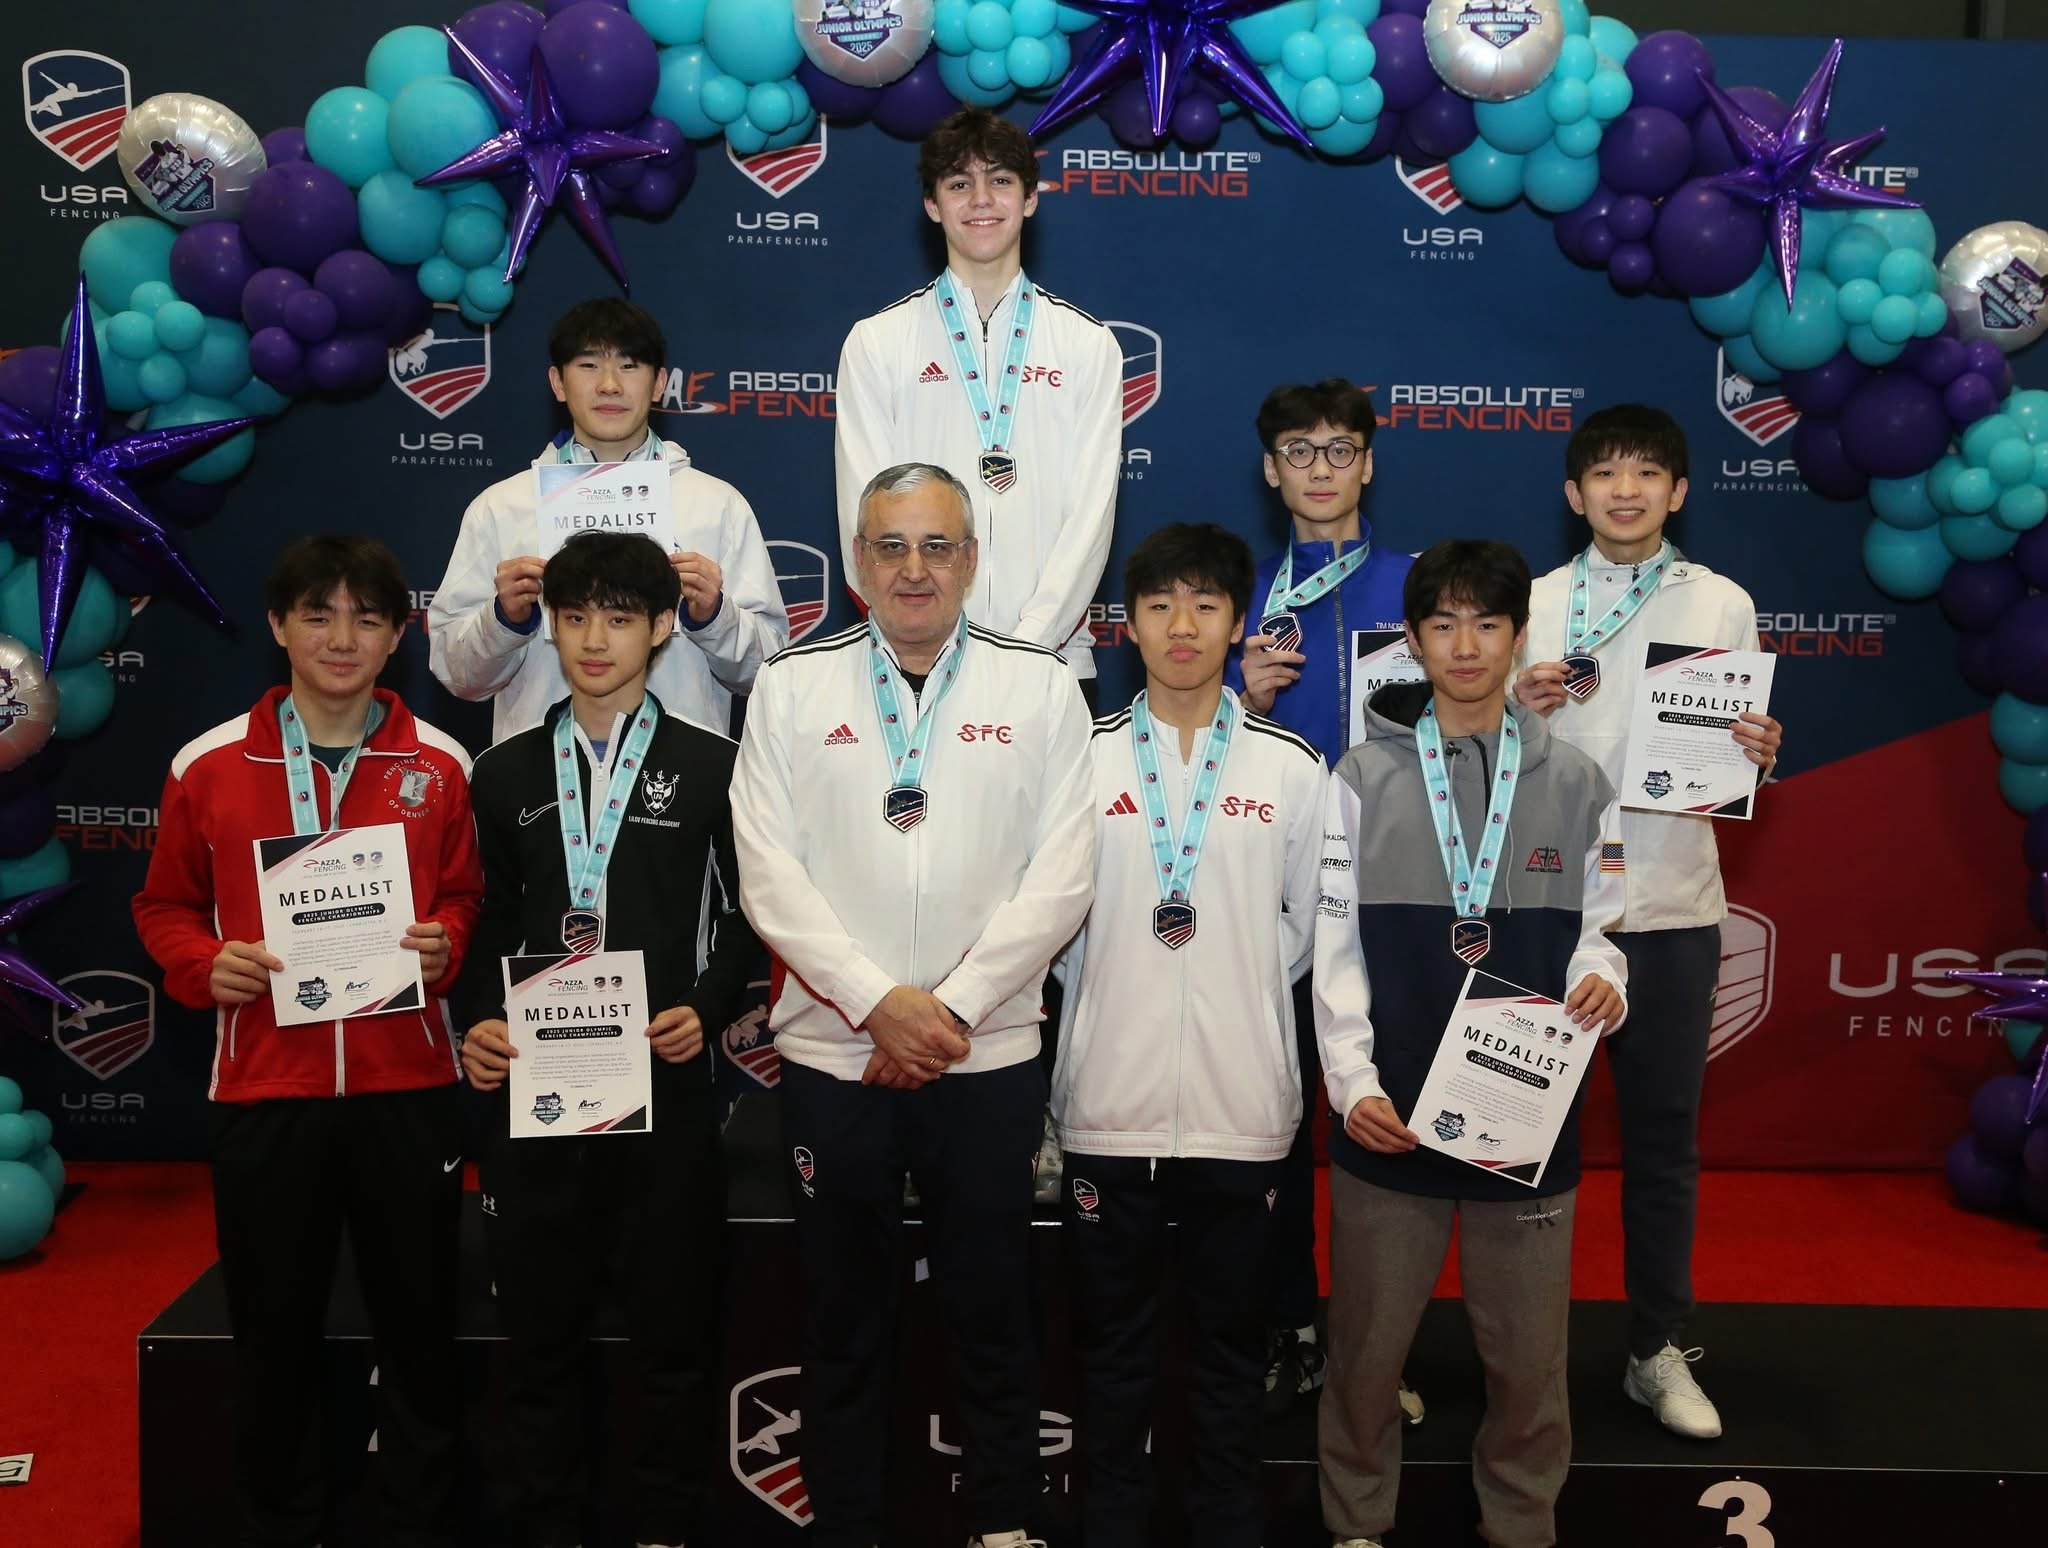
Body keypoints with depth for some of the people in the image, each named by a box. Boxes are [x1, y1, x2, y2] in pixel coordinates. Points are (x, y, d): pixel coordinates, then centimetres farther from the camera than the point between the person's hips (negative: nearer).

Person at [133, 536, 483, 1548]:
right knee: (274, 1332, 11)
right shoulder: (208, 766, 2)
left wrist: (445, 942, -10)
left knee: (418, 1323, 8)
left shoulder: (438, 765, 4)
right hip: (263, 1092, 0)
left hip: (406, 1090, 0)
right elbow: (165, 907, 10)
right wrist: (205, 965, -9)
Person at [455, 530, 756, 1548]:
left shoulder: (713, 768, 4)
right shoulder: (505, 773, 11)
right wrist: (478, 1025, -4)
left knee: (674, 1327, 5)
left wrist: (706, 1008, -11)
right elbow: (487, 924, 12)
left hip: (663, 1085, -2)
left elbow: (746, 917, 5)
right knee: (541, 1329, 9)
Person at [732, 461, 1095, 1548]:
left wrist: (952, 1006, -12)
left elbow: (1062, 878, -4)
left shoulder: (1041, 688, 2)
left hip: (989, 1058, 0)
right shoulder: (790, 686, 3)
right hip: (831, 1052, 0)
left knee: (992, 1309, 11)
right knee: (842, 1316, 11)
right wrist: (879, 1002, -13)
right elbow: (771, 876, -4)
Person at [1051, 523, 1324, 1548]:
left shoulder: (1292, 768, 2)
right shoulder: (1083, 760, 1)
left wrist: (1230, 975, 1)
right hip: (1109, 1100, 0)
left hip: (1242, 1103, 0)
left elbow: (1305, 925, 8)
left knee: (1232, 1341, 12)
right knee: (1110, 1338, 12)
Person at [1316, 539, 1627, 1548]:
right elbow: (1337, 943, -1)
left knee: (1529, 1360, 9)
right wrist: (1353, 1081, -11)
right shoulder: (1363, 777, 1)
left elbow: (1598, 927, 8)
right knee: (1365, 1353, 10)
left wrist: (1600, 980, -15)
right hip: (1389, 1119, -1)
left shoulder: (1575, 782, 5)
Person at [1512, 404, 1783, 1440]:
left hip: (1672, 907, 0)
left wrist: (1759, 758, -14)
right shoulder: (1533, 605, 4)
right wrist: (1520, 711, -14)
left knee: (1664, 1133, 9)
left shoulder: (1723, 605, 5)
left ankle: (1657, 1350, 22)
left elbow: (1737, 763, 8)